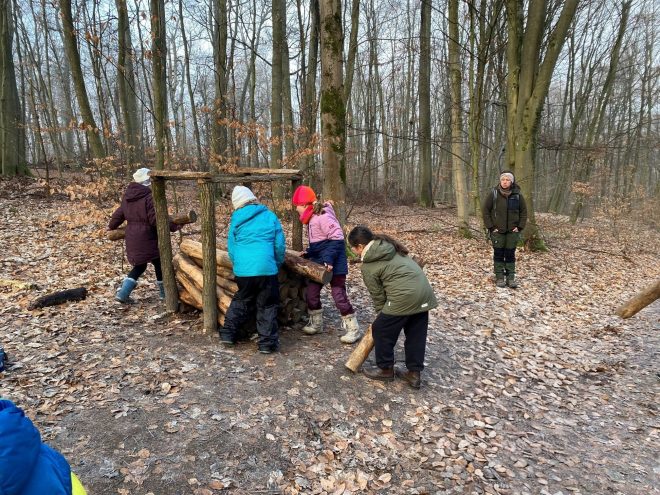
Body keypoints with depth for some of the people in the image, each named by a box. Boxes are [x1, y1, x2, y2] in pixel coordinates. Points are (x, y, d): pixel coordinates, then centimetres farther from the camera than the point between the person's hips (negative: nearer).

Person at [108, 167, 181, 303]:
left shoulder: (127, 196, 8)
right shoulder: (149, 197, -18)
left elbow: (119, 213, 19)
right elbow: (156, 219, -22)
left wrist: (111, 226, 36)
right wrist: (173, 226, -12)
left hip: (132, 239, 8)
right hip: (147, 239, -8)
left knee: (139, 266, 20)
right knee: (159, 264, 10)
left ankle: (122, 293, 12)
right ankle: (164, 293, 22)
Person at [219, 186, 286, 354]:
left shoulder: (236, 219, 6)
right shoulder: (270, 216, 3)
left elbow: (231, 248, 11)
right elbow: (280, 245, 3)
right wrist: (277, 264, 17)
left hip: (242, 269, 2)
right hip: (266, 268, -2)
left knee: (241, 301, 24)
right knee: (267, 305, 11)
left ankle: (228, 333, 25)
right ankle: (267, 342, 11)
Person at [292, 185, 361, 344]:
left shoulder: (323, 216, -19)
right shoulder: (312, 218, 11)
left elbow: (337, 238, -24)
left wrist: (329, 259, -28)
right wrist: (309, 253, 12)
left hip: (334, 263, -9)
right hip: (320, 262, 10)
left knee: (339, 294, -7)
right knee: (311, 292, 10)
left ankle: (354, 329, 4)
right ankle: (316, 323, 28)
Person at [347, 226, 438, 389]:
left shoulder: (368, 266, -5)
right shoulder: (390, 246, 15)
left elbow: (378, 295, 0)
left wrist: (382, 314, 15)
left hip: (404, 296, -8)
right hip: (424, 292, 8)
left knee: (381, 330, 11)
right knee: (416, 334, 17)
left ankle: (385, 370, 25)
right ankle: (414, 373, 27)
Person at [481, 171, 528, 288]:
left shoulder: (517, 195, 0)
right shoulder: (493, 194, -6)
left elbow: (524, 211, 7)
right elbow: (485, 210, -4)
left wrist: (520, 227, -1)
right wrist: (490, 227, -8)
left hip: (512, 231, 1)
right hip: (497, 231, -1)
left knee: (510, 254, 6)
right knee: (498, 254, 3)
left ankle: (511, 278, 14)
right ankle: (499, 277, 11)